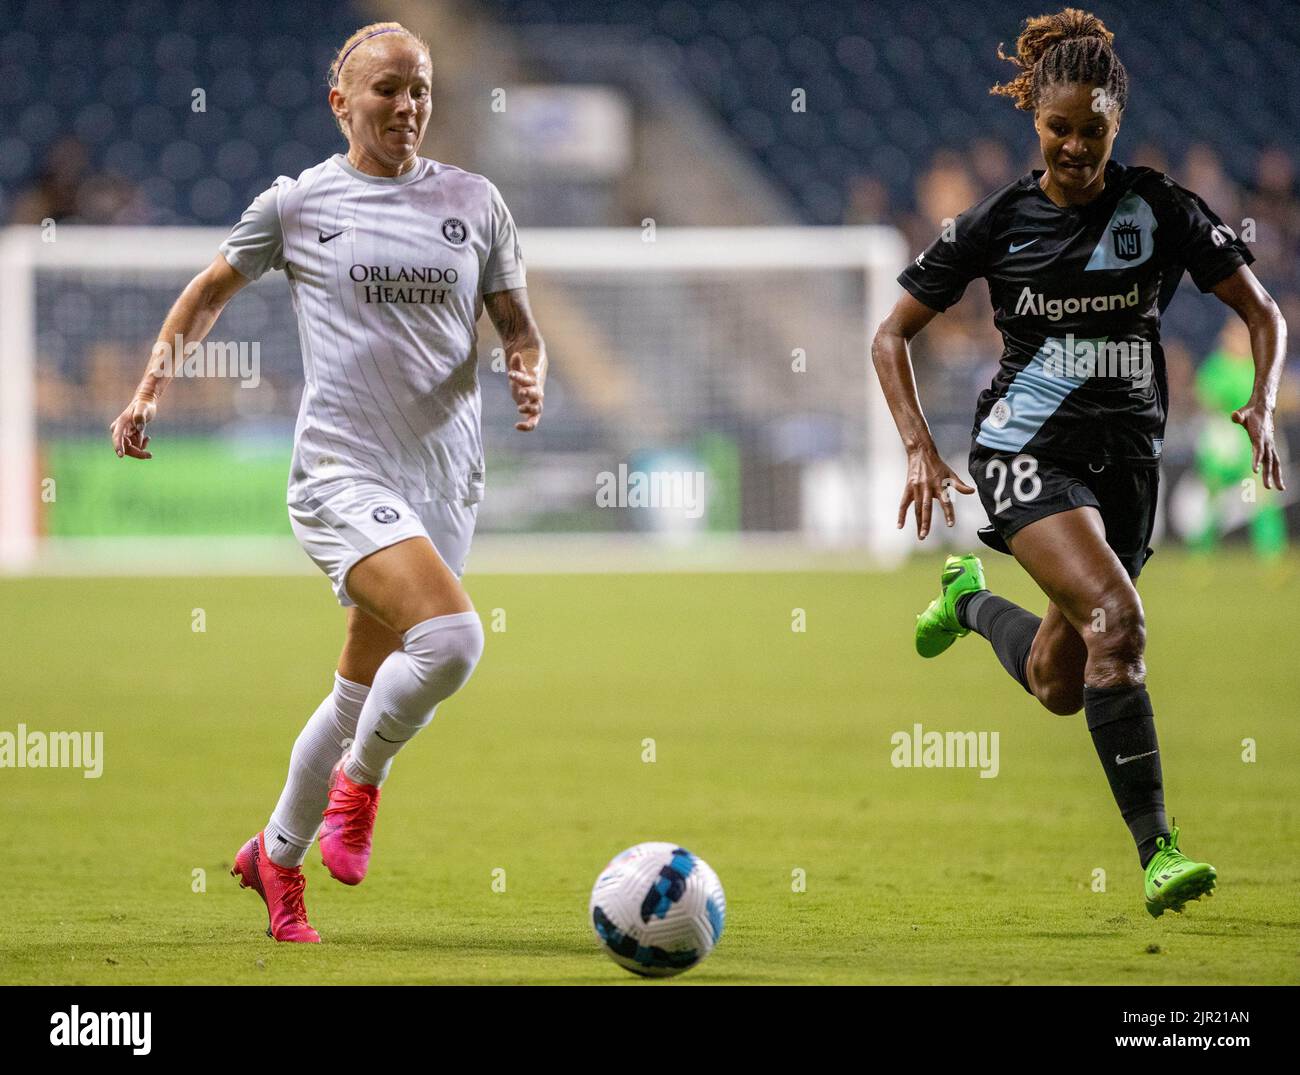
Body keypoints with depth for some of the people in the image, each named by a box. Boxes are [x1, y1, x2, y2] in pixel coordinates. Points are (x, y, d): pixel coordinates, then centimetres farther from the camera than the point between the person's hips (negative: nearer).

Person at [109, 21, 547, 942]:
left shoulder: (473, 203, 9)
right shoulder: (297, 203, 3)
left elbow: (517, 324, 16)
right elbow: (213, 289, 18)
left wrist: (531, 374, -7)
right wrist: (153, 384, 7)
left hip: (444, 485, 4)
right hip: (341, 474, -4)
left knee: (361, 695, 11)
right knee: (451, 635, -28)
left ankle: (275, 856, 33)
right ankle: (360, 780, -1)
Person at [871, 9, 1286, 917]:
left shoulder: (1160, 209, -2)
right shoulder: (998, 222, -3)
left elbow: (1261, 310, 5)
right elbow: (892, 335, 5)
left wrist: (1262, 406, -13)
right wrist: (921, 450, -7)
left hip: (1126, 460, 3)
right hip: (1026, 448, -3)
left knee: (1058, 686, 9)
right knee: (1116, 615, -27)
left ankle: (973, 599, 44)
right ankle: (1157, 852, -28)